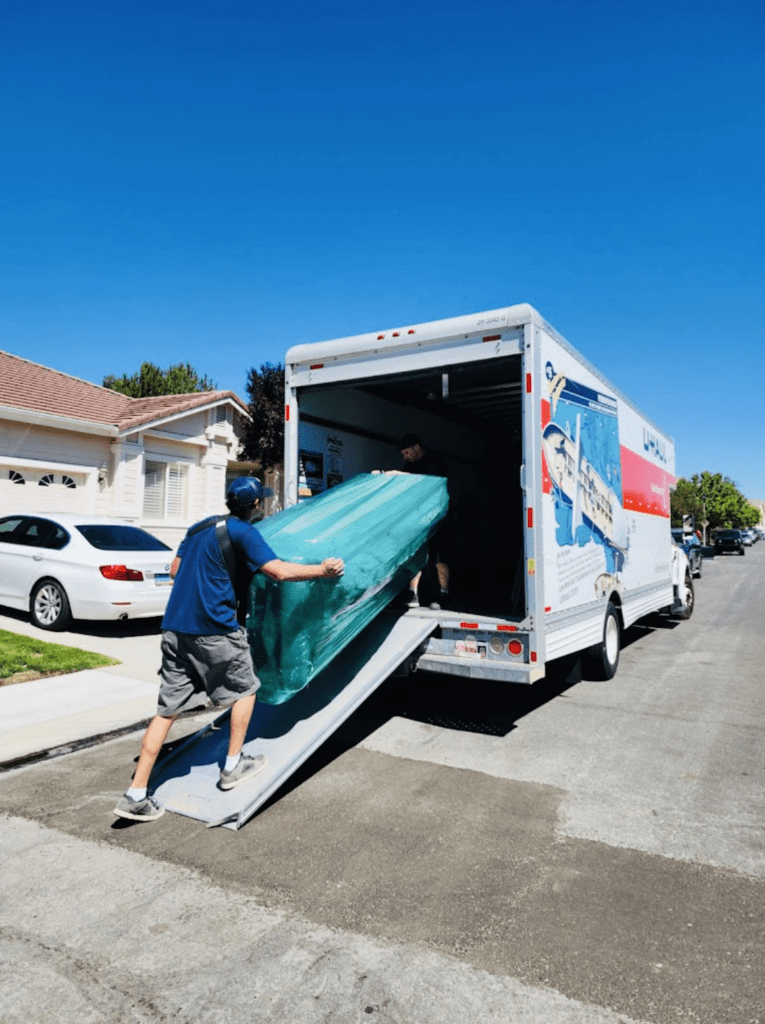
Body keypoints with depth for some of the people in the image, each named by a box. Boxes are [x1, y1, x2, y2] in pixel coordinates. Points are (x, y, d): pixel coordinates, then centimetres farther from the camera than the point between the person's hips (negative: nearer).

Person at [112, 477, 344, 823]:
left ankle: (136, 796, 11)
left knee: (167, 710, 10)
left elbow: (175, 570, 24)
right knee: (244, 689, 16)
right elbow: (279, 571, -14)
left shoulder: (199, 528, 17)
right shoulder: (242, 531, -6)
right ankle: (233, 766, 22)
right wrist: (322, 570, -2)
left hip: (175, 627, 7)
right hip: (214, 628, -7)